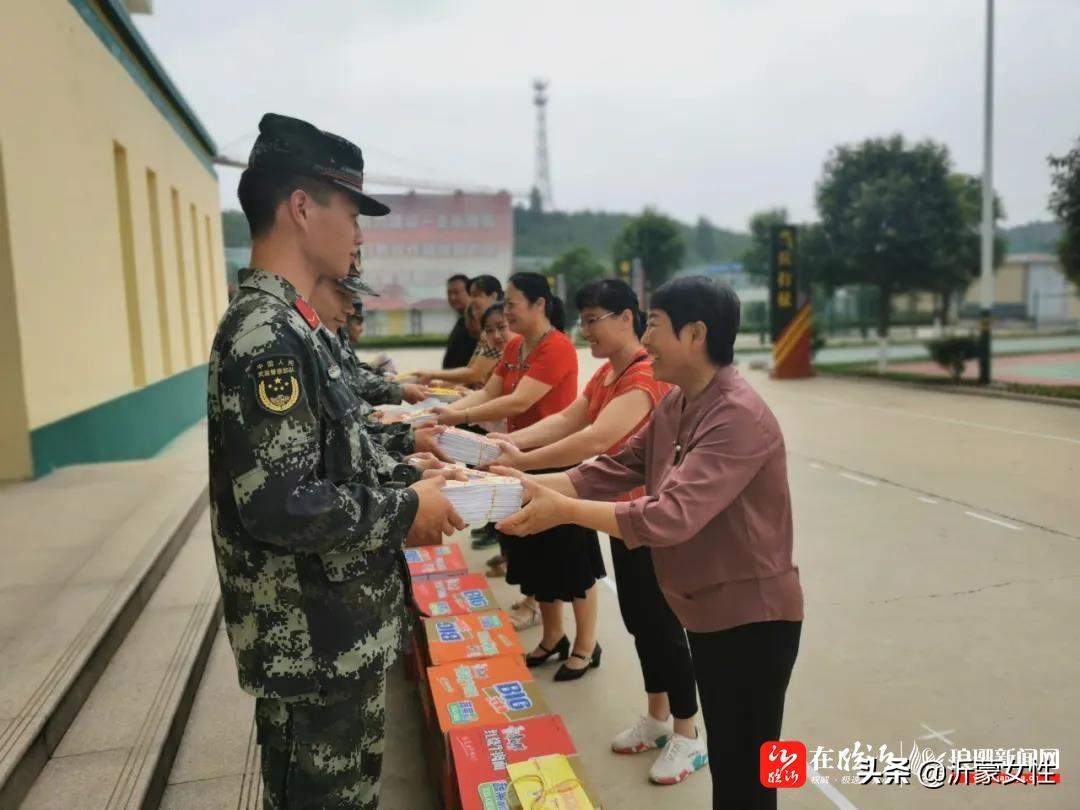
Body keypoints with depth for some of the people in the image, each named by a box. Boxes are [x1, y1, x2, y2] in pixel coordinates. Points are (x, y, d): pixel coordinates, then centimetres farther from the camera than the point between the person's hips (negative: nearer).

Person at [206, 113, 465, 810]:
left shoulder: (287, 324, 8)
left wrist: (400, 485, 3)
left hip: (338, 633, 9)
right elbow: (278, 506, -29)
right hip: (313, 646, -9)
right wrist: (405, 510, -18)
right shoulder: (266, 333, -24)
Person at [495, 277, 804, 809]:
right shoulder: (674, 405, 3)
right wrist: (529, 484, -12)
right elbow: (609, 472, 0)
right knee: (723, 758, 26)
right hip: (708, 609, 9)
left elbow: (672, 515, -34)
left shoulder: (738, 417, -27)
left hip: (751, 616, -9)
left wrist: (562, 510, -32)